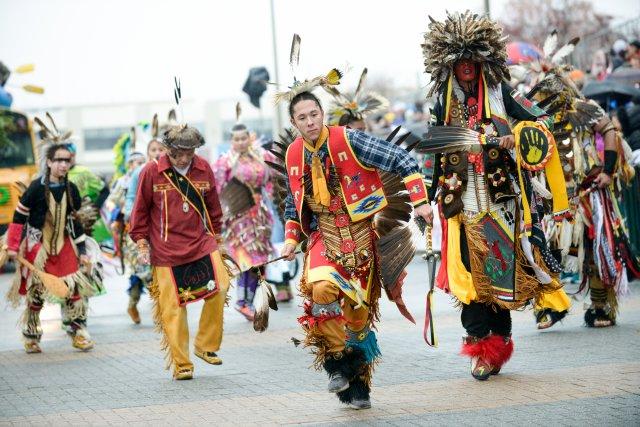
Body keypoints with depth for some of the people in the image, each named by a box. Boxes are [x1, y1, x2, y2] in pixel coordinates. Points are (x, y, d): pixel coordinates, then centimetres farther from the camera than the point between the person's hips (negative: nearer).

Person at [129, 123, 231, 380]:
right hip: (165, 250, -2)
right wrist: (141, 244, 5)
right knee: (172, 308, -3)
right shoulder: (151, 172, -4)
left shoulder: (203, 169, 4)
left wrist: (215, 236, 20)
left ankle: (206, 345, 3)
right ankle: (181, 365, 10)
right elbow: (140, 210, 6)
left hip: (201, 243, 2)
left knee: (219, 287, -17)